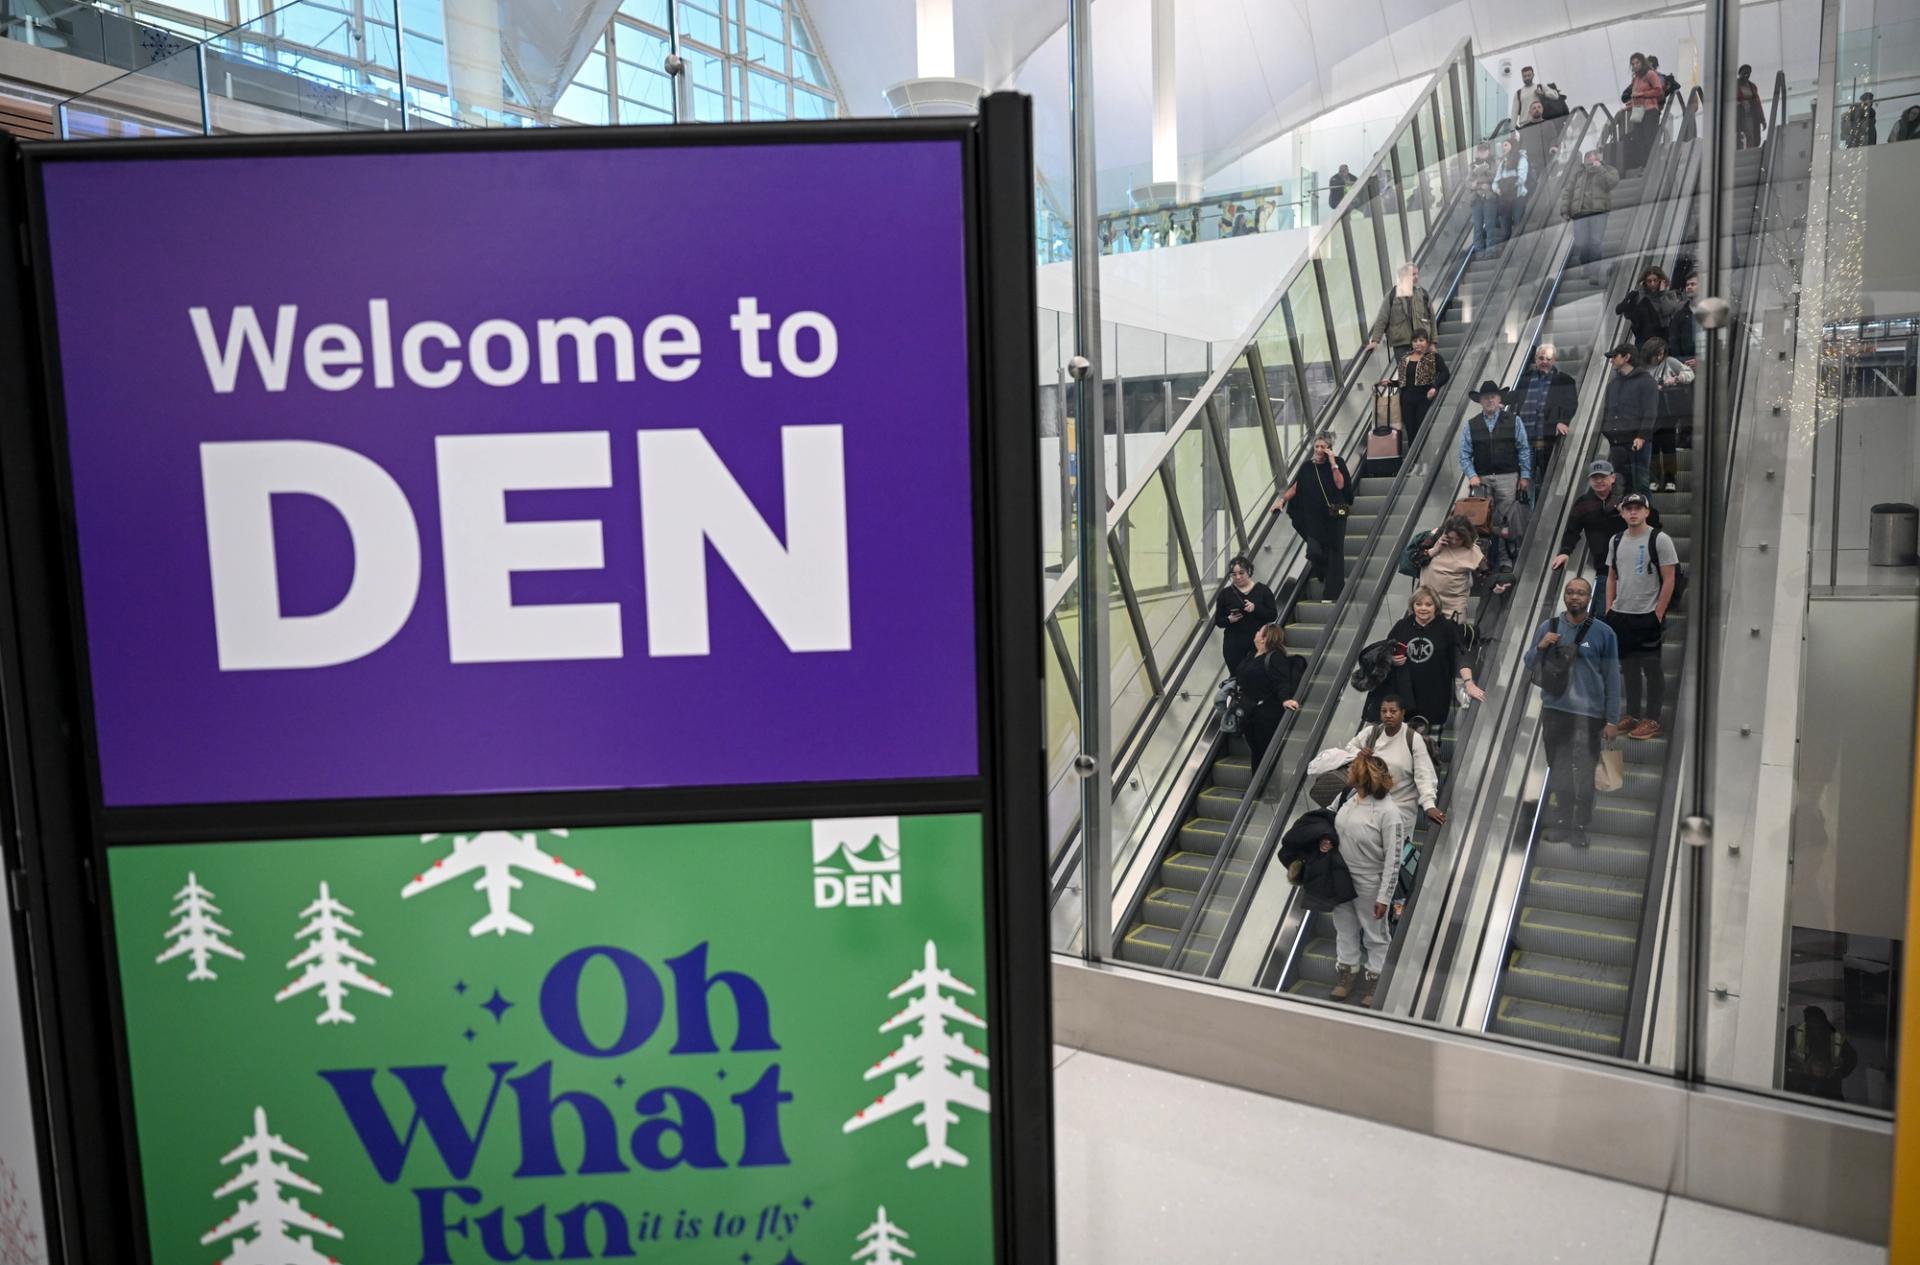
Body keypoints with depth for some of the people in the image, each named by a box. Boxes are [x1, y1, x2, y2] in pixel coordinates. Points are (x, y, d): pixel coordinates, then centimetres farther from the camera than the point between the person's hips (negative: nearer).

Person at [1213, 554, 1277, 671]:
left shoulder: (1262, 590, 5)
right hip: (1234, 645, 1)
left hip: (1258, 643, -1)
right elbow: (1218, 621, 8)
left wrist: (1255, 608, -17)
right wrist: (1229, 619, -13)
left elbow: (1273, 615, -1)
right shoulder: (1226, 593, 7)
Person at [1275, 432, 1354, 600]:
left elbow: (1340, 484, -13)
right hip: (1314, 518, 2)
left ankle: (1331, 594, 3)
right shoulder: (1307, 466, 6)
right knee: (1314, 552, -8)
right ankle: (1323, 573, 27)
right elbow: (1295, 487, 4)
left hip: (1334, 516, -2)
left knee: (1334, 554, -2)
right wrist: (1282, 500, -9)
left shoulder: (1338, 463, 0)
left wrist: (1333, 464, -16)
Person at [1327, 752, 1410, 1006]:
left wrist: (1384, 897, -19)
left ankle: (1374, 984, 36)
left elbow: (1393, 860, -22)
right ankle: (1346, 977, 42)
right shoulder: (1350, 796, -9)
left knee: (1374, 935, 16)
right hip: (1342, 879, 6)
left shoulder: (1388, 812, -28)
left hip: (1369, 885, -6)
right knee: (1345, 928, 23)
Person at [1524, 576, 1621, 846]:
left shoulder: (1603, 632, -2)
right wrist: (1540, 647, -10)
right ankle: (1557, 824, 18)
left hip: (1589, 714, -3)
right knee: (1557, 771, 10)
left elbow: (1612, 678, -1)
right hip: (1554, 710, 3)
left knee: (1584, 774, 0)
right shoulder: (1547, 627, 6)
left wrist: (1612, 720, -4)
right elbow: (1529, 664, 12)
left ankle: (1579, 829, 8)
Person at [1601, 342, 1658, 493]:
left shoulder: (1645, 380, 0)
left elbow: (1650, 412, -7)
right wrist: (1605, 430, 12)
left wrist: (1643, 436, -17)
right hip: (1615, 441, 6)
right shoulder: (1613, 381, 20)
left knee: (1640, 484, -7)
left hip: (1636, 441, -6)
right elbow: (1606, 409, 24)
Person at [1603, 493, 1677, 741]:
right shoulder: (1616, 541, 10)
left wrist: (1658, 614, -13)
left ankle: (1652, 721, 5)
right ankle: (1632, 716, 23)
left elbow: (1669, 580, -9)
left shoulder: (1659, 539, -7)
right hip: (1620, 615, 6)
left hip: (1647, 616, -6)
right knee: (1629, 667, 13)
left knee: (1652, 669, -1)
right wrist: (1609, 610, 9)